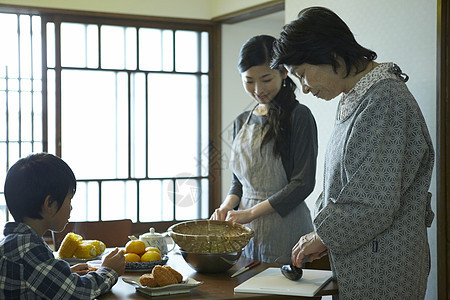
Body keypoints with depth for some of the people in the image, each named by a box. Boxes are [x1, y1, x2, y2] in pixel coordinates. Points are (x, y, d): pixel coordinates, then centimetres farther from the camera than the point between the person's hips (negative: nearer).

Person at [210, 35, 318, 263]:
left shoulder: (299, 117, -8)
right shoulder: (242, 122, 12)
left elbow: (303, 183, -13)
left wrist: (251, 213, -16)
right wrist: (227, 206, -3)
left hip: (285, 234, -5)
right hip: (246, 233, 5)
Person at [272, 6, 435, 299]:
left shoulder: (385, 99, -19)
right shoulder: (354, 100, 11)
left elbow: (374, 204, -23)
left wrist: (323, 235, -10)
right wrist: (324, 236, 7)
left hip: (381, 272, -9)